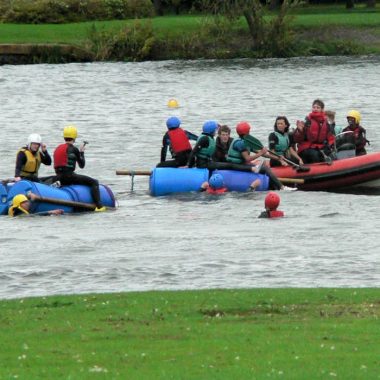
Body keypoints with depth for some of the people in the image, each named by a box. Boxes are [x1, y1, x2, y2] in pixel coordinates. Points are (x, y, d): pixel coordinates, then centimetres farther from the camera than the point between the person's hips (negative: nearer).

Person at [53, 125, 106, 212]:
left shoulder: (57, 149, 13)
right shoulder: (73, 149, -7)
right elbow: (82, 165, 1)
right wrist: (81, 152, 13)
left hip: (59, 178, 8)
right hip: (69, 175, -8)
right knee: (94, 182, -3)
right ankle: (99, 206, -16)